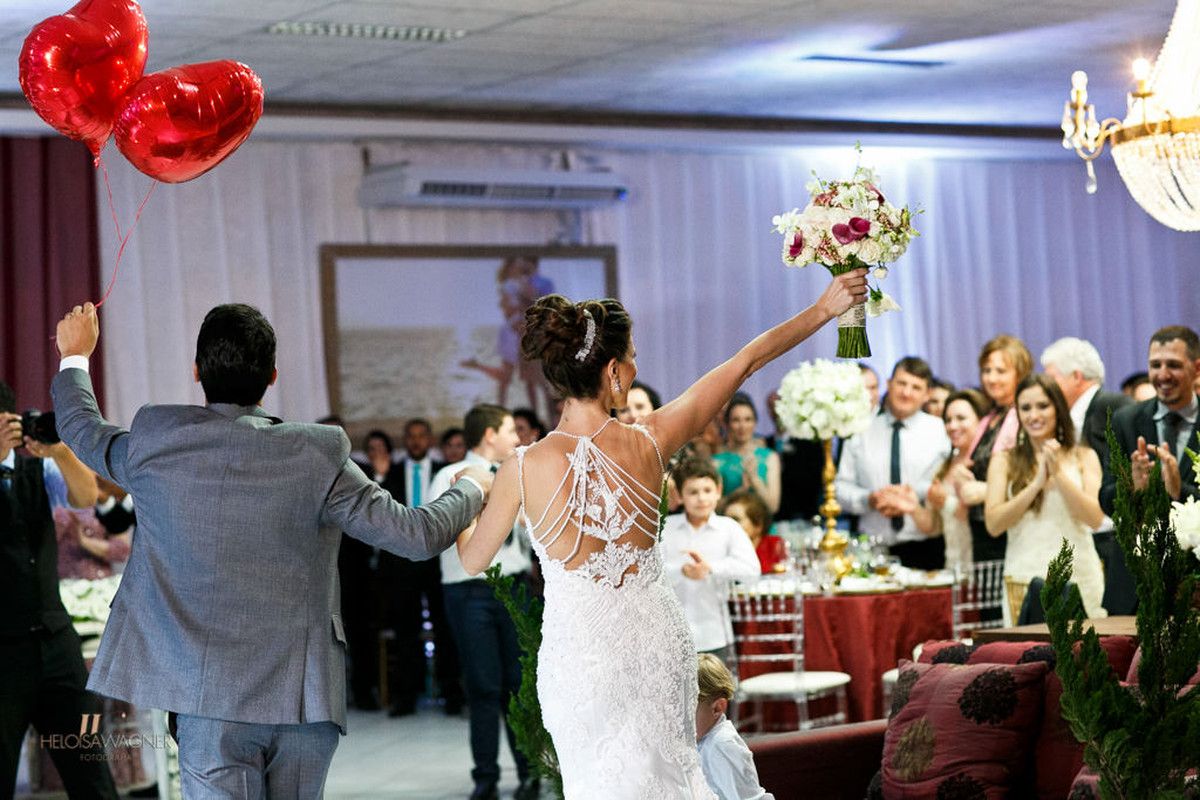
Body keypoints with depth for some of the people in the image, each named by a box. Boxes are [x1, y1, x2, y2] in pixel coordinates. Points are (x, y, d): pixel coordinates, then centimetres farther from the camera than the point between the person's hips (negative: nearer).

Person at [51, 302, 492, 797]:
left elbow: (82, 429, 20)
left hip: (212, 704, -1)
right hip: (305, 700, 1)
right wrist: (471, 488, 17)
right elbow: (418, 536, -4)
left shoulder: (157, 440, -3)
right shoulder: (319, 455, -7)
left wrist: (74, 357, 40)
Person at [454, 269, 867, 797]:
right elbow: (745, 362, -4)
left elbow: (473, 561, -1)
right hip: (655, 640, 2)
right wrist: (825, 307, 6)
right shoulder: (648, 443, -14)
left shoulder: (524, 470, -18)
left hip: (578, 651, -2)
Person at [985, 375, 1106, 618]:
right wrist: (1037, 483, -8)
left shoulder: (1083, 457, 10)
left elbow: (1095, 518, -2)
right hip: (1024, 576, 0)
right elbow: (993, 524, -2)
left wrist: (1058, 473, -7)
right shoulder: (1004, 461, 9)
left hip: (1079, 575, 0)